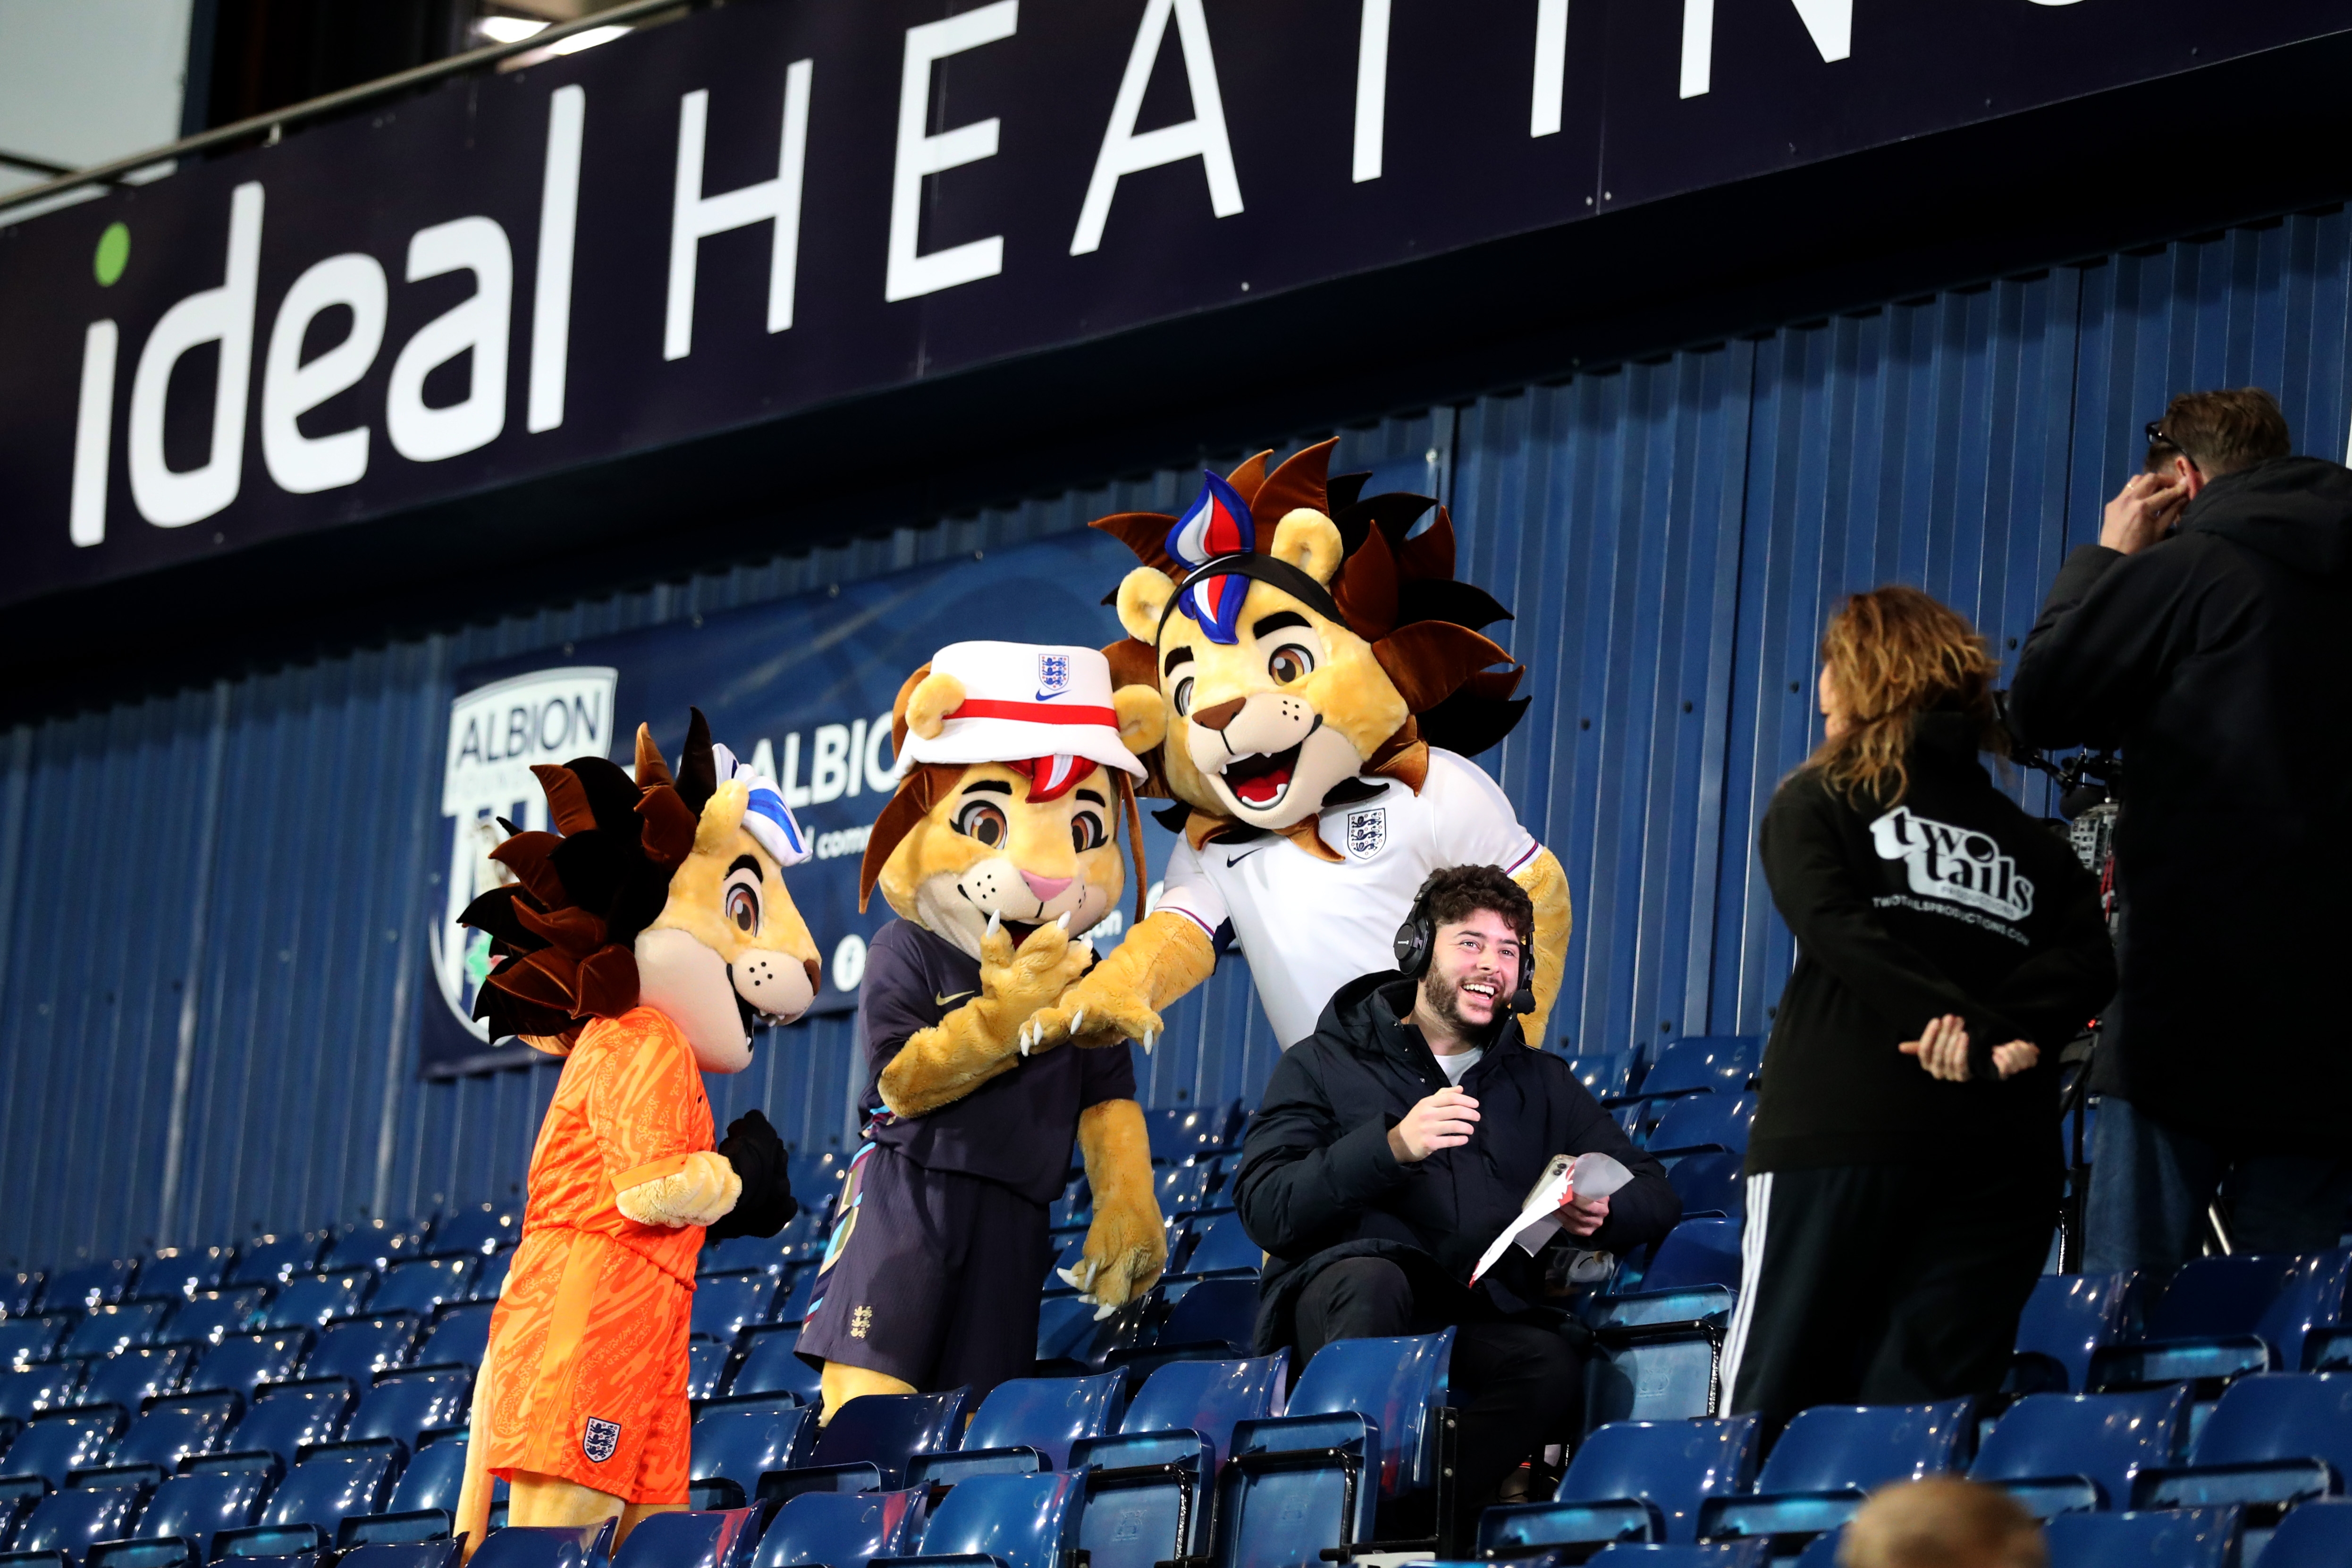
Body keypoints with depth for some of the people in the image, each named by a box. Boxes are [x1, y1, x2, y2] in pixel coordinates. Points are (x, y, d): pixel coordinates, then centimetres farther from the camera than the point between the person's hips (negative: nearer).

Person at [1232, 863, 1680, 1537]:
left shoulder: (1541, 1084, 25)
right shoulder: (1323, 1066, 13)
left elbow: (1656, 1196, 22)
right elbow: (1264, 1210, -1)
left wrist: (1600, 1216, -3)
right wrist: (1391, 1148, -14)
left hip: (1483, 1316, 2)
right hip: (1338, 1298, -2)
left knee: (1554, 1366, -33)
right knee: (1372, 1279, -39)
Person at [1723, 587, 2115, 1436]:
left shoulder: (1811, 806, 9)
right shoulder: (2034, 843, 19)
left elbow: (1840, 932, -8)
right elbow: (2088, 961, 3)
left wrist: (1971, 1033, -14)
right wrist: (2013, 1034, -9)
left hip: (1837, 1140, -3)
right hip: (2001, 1160, 3)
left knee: (1770, 1407, -1)